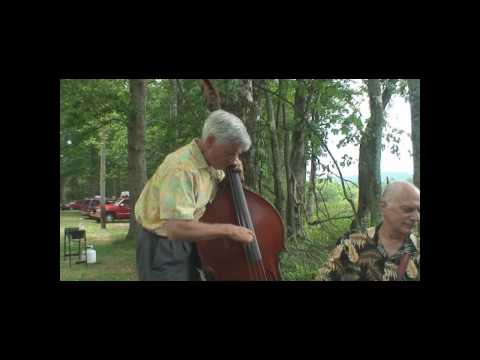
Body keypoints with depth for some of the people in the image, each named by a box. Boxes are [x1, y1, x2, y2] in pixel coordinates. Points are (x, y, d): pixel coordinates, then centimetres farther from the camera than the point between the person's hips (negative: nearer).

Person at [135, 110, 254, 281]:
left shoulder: (212, 163, 1)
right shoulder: (181, 168, -26)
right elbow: (176, 228, -36)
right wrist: (228, 229, -28)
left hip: (191, 246, 8)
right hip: (163, 251, -8)